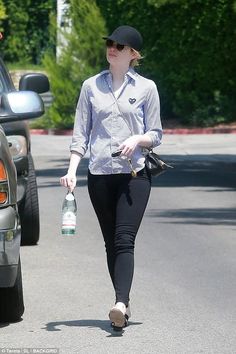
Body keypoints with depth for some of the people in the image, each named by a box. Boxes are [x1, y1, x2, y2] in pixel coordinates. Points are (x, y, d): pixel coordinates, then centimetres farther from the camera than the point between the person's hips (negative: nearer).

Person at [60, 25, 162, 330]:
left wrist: (138, 139, -13)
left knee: (124, 240, -16)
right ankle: (124, 305, 12)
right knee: (111, 243, 6)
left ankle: (121, 304, -30)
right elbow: (80, 133, 9)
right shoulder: (91, 86, 9)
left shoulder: (146, 88, 4)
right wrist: (71, 170, -2)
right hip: (100, 175, 3)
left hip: (134, 173, -3)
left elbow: (156, 135, 8)